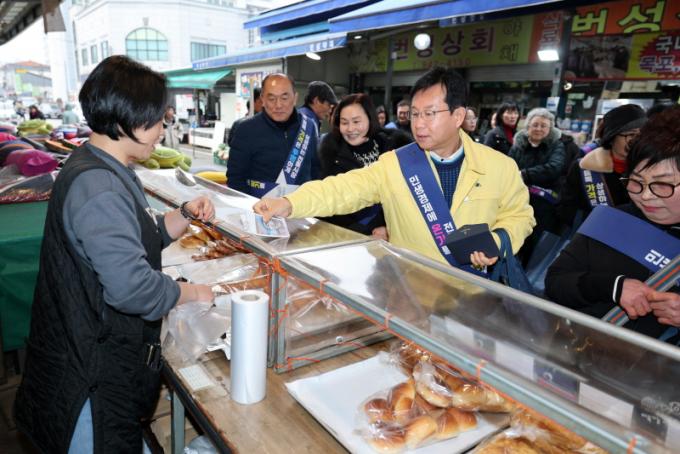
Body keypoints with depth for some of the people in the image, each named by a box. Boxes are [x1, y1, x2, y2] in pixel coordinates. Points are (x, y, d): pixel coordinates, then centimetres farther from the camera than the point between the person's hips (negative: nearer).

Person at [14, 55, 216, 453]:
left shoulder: (107, 171, 7)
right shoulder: (97, 188, -26)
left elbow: (142, 239, 15)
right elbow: (132, 287, -31)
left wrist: (185, 215, 0)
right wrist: (193, 293, -16)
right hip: (95, 371, -9)